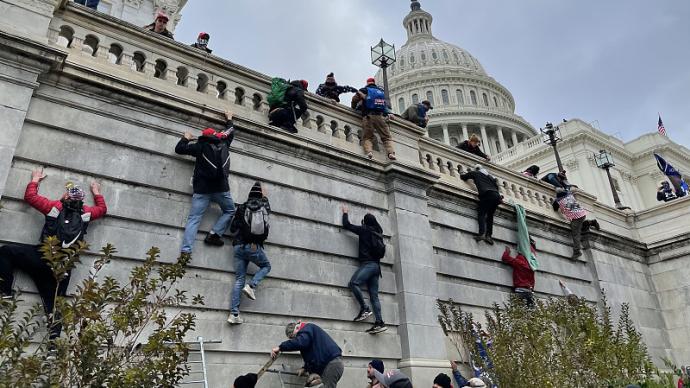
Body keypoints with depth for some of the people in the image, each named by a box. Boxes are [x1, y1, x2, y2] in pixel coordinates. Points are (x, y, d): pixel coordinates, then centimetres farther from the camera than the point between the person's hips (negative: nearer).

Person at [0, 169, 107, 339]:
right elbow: (102, 209, 30)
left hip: (43, 256, -3)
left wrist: (35, 179, 32)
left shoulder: (55, 206, 2)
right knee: (54, 304, 6)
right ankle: (54, 339, -4)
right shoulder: (86, 212, 8)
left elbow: (30, 196, 17)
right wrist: (96, 192, 42)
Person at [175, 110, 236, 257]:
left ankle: (185, 251, -15)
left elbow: (179, 149, 12)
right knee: (230, 211, 21)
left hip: (202, 189, 0)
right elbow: (231, 131, 33)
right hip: (221, 188, 0)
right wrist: (229, 119, 50)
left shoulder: (200, 146, 7)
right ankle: (214, 234, 0)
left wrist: (186, 138, 30)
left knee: (193, 219, -3)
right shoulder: (224, 143, 13)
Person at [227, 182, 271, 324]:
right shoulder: (265, 206, 5)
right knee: (266, 266, 25)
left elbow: (232, 229, 5)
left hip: (239, 246, 2)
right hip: (254, 247, -2)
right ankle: (251, 286, -2)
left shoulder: (242, 207, 4)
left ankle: (234, 314, -2)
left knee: (239, 279, 5)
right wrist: (264, 194, 49)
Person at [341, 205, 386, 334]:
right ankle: (379, 322, -8)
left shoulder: (365, 230, 1)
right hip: (376, 266, 7)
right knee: (374, 295, 1)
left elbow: (347, 225, 9)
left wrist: (345, 213, 28)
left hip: (368, 264, -7)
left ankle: (365, 309, -23)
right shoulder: (378, 233, 19)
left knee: (353, 283, -17)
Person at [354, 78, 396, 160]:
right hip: (381, 116, 1)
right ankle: (391, 152, -20)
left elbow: (354, 101, 17)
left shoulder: (364, 90, 15)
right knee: (387, 137, 2)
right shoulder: (382, 91, 22)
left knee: (367, 137, -1)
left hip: (368, 116, -1)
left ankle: (369, 152, -27)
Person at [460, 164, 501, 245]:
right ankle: (488, 235, -7)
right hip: (496, 196, 5)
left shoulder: (475, 173, 22)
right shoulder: (490, 176, 36)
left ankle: (482, 233, -30)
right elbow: (496, 186, 34)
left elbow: (462, 176, 31)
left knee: (481, 214, -10)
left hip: (487, 194, -5)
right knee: (490, 216, 8)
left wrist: (467, 175, 50)